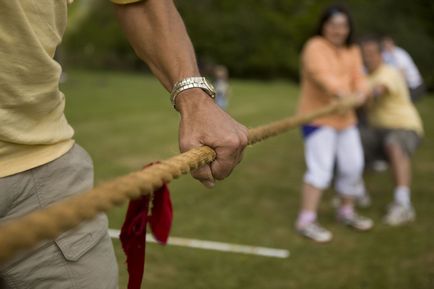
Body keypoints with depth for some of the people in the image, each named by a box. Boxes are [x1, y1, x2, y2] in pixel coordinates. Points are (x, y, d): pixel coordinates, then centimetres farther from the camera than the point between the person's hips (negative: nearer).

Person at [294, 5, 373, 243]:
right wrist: (340, 92, -44)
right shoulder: (315, 47, -10)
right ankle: (306, 221, -9)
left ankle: (346, 212, 29)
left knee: (353, 166, 11)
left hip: (345, 117, 8)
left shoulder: (353, 51, 13)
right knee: (320, 168, -14)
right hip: (318, 116, -8)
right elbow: (320, 73, -28)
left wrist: (361, 93, -21)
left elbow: (358, 78, 2)